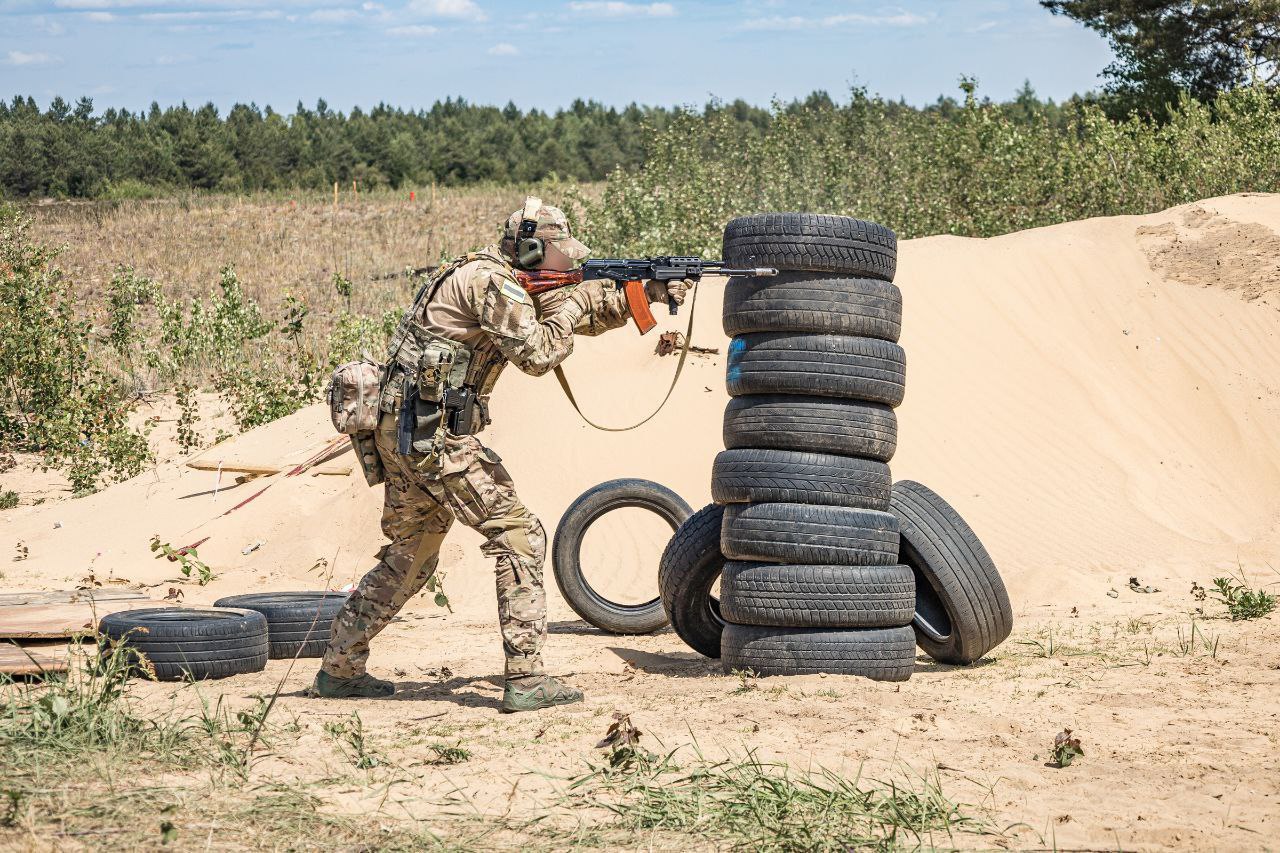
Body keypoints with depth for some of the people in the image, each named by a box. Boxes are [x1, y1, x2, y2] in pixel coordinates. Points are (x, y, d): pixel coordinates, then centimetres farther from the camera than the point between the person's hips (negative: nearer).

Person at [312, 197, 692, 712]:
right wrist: (573, 303, -5)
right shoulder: (492, 281, -12)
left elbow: (584, 316, 25)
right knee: (519, 535, -8)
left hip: (400, 432, 10)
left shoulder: (510, 285, 19)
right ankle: (525, 680, -11)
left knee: (410, 555, 20)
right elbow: (537, 353, -20)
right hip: (433, 433, -10)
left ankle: (339, 669, 27)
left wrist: (647, 292, 14)